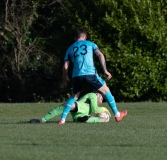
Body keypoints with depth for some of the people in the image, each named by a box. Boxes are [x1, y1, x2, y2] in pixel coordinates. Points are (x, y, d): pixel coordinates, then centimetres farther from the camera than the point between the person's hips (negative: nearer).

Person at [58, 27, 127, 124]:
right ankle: (117, 114, 18)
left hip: (76, 75, 2)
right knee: (106, 91, 15)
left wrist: (65, 78, 28)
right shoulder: (90, 44, 17)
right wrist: (105, 70, 4)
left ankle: (62, 119, 8)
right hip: (90, 73, -2)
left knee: (74, 97, 20)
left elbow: (65, 66, 15)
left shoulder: (70, 49, 21)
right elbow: (100, 55, 3)